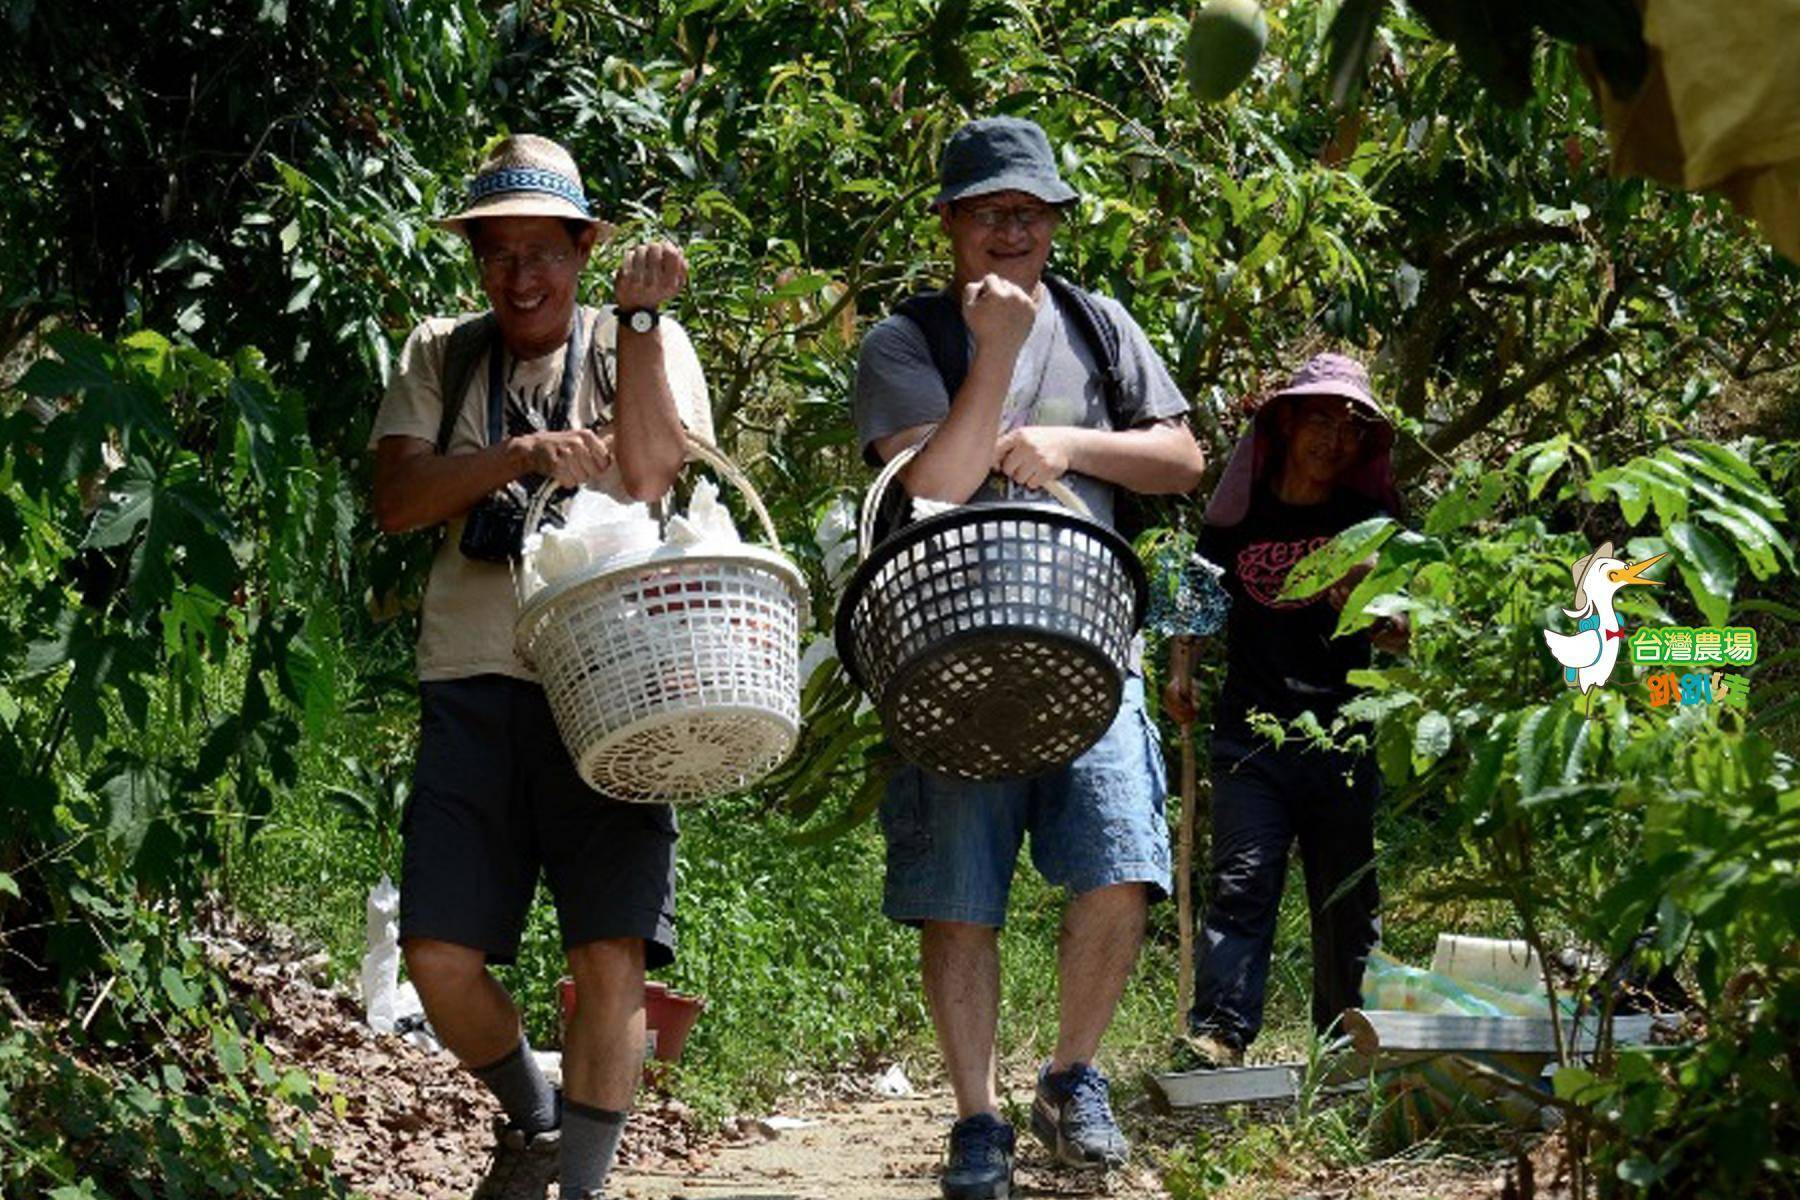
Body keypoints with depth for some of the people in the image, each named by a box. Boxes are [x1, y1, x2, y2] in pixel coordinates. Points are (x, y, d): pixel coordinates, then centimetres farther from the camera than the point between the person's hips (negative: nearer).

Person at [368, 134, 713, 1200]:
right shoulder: (442, 355, 15)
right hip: (475, 683, 2)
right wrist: (521, 456, -11)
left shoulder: (645, 346, 9)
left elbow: (648, 473, -9)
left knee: (612, 955, -11)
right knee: (440, 954, -4)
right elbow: (397, 500, 1)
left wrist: (639, 317, -12)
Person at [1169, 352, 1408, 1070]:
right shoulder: (1238, 518, 10)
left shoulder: (1368, 520, 8)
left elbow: (1400, 633, 1)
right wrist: (1180, 675, 4)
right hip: (1252, 735, 0)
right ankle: (1218, 1032, -20)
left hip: (1345, 737, 0)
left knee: (1347, 896, 5)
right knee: (1241, 882, -12)